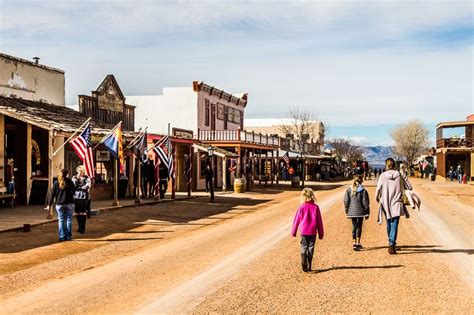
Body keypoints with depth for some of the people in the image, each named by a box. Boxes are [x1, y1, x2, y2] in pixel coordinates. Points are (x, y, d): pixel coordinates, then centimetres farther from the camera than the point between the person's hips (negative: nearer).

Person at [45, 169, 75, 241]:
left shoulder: (56, 183, -1)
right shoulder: (70, 182, 0)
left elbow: (52, 194, 0)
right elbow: (73, 192, 10)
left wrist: (49, 205, 4)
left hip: (60, 204, 0)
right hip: (69, 203, 0)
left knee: (61, 220, 6)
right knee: (69, 219, 7)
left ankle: (62, 237, 4)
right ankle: (68, 236, 6)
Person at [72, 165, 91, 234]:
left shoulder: (87, 178, 0)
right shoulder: (74, 178, 6)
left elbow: (87, 186, -13)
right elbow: (74, 186, -8)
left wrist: (78, 187, -10)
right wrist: (77, 178, -15)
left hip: (84, 197, -3)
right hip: (76, 197, 3)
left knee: (83, 213, -2)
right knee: (78, 213, 8)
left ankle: (83, 228, 3)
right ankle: (79, 227, 20)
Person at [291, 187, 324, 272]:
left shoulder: (301, 207, -5)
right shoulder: (315, 207, -4)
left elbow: (296, 220, 1)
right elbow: (319, 221, 0)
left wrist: (293, 232, 13)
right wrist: (321, 234, 9)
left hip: (303, 231, 0)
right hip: (313, 232, 0)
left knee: (304, 247, 8)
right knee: (311, 248, 10)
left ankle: (303, 261, -18)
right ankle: (309, 266, 11)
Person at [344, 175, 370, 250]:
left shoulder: (349, 190, -1)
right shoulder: (363, 191, -9)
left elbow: (346, 201, 0)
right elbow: (365, 203, -7)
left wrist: (347, 211, 11)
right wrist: (367, 213, 1)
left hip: (352, 212, 2)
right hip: (360, 211, -2)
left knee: (354, 227, 9)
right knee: (359, 227, 11)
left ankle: (354, 242, 0)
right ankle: (358, 243, 14)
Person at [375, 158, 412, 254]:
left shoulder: (383, 176, -6)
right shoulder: (400, 175, -3)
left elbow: (378, 189, -7)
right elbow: (409, 187, 1)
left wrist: (377, 199, 13)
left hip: (386, 204, 1)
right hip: (397, 204, -1)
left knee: (389, 224, 19)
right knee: (394, 225, -3)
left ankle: (391, 243, 30)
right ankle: (392, 244, -16)